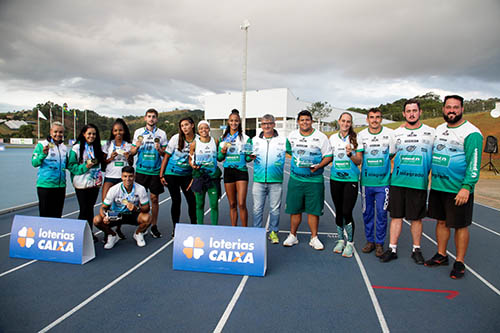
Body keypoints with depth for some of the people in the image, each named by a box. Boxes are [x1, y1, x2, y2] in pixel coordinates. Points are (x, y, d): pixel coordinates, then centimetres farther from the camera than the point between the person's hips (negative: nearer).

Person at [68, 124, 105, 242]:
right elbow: (71, 166, -8)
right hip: (82, 184, -4)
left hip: (95, 183, 4)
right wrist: (85, 166, -19)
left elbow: (101, 164, 19)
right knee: (84, 210, -1)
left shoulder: (97, 148, 10)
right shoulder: (77, 148, -6)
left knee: (90, 209, 11)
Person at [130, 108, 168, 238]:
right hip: (141, 170, 0)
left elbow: (165, 154, 7)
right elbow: (132, 153, 9)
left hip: (155, 170, 0)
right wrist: (136, 147, -12)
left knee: (154, 198, 4)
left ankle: (154, 226, 14)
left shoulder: (162, 134, 6)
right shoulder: (138, 132, 7)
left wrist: (159, 150, -14)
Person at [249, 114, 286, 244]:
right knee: (257, 208, 5)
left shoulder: (283, 140, 6)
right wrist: (250, 156, -5)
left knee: (275, 209, 5)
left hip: (276, 181, -1)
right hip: (259, 180, 1)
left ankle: (273, 232, 20)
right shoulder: (255, 140, 12)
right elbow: (248, 155, 17)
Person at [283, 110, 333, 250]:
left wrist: (318, 166, -17)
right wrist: (296, 162, 8)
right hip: (295, 179, 2)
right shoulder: (291, 136, 7)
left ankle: (314, 238, 16)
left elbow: (328, 156, -1)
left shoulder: (321, 137, -1)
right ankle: (292, 236, 21)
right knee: (295, 209, 7)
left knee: (313, 210, 3)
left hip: (315, 180, -2)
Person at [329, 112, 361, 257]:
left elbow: (359, 161, -2)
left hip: (351, 179, -3)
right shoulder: (333, 138, 9)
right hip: (335, 179, 3)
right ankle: (340, 240, 25)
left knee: (347, 212, -7)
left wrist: (350, 154, -19)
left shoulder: (355, 138, 0)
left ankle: (350, 243, 9)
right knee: (338, 211, 10)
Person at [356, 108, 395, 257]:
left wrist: (392, 172, -3)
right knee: (367, 213, 9)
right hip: (366, 181, 2)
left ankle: (379, 243, 16)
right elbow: (359, 158, 3)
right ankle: (369, 241, 25)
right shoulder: (361, 135, 4)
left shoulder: (389, 133, 0)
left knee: (381, 213, 1)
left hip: (383, 181, -2)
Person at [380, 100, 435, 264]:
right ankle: (392, 249, 14)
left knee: (416, 218, 7)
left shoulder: (430, 132, 4)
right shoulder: (396, 133, 8)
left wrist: (427, 174, 0)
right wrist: (390, 172, 4)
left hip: (419, 183, -1)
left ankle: (416, 250, 22)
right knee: (396, 216, 6)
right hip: (397, 182, 1)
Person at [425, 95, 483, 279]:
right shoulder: (439, 129, 12)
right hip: (437, 186, 6)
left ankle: (460, 262, 17)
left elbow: (474, 163, -16)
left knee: (460, 225, 4)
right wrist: (429, 176, 17)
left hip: (458, 189, -6)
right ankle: (441, 255, 29)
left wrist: (466, 187, -22)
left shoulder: (471, 132, -10)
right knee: (441, 221, 15)